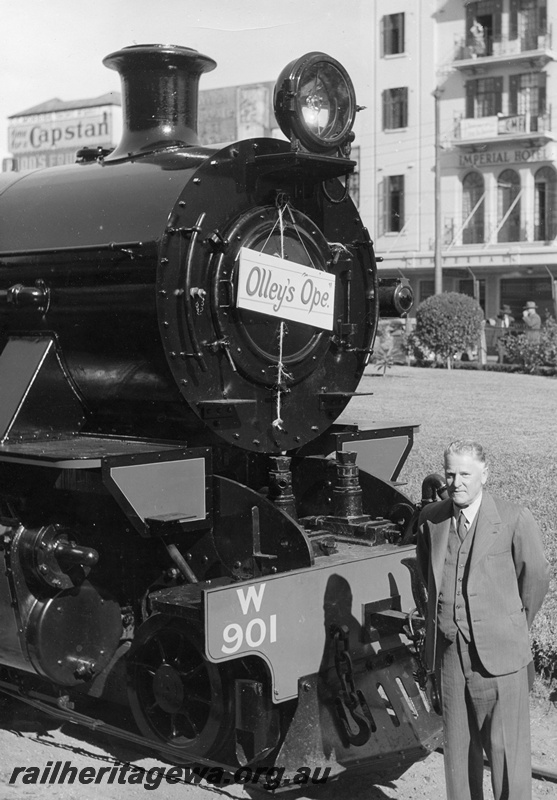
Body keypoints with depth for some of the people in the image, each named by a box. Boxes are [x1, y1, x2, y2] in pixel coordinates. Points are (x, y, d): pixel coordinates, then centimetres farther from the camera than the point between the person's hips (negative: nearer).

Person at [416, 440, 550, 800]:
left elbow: (536, 575, 2)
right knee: (458, 745, 13)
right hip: (448, 651, 4)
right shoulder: (431, 517, 3)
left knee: (507, 748, 1)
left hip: (497, 653, -4)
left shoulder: (515, 519, -11)